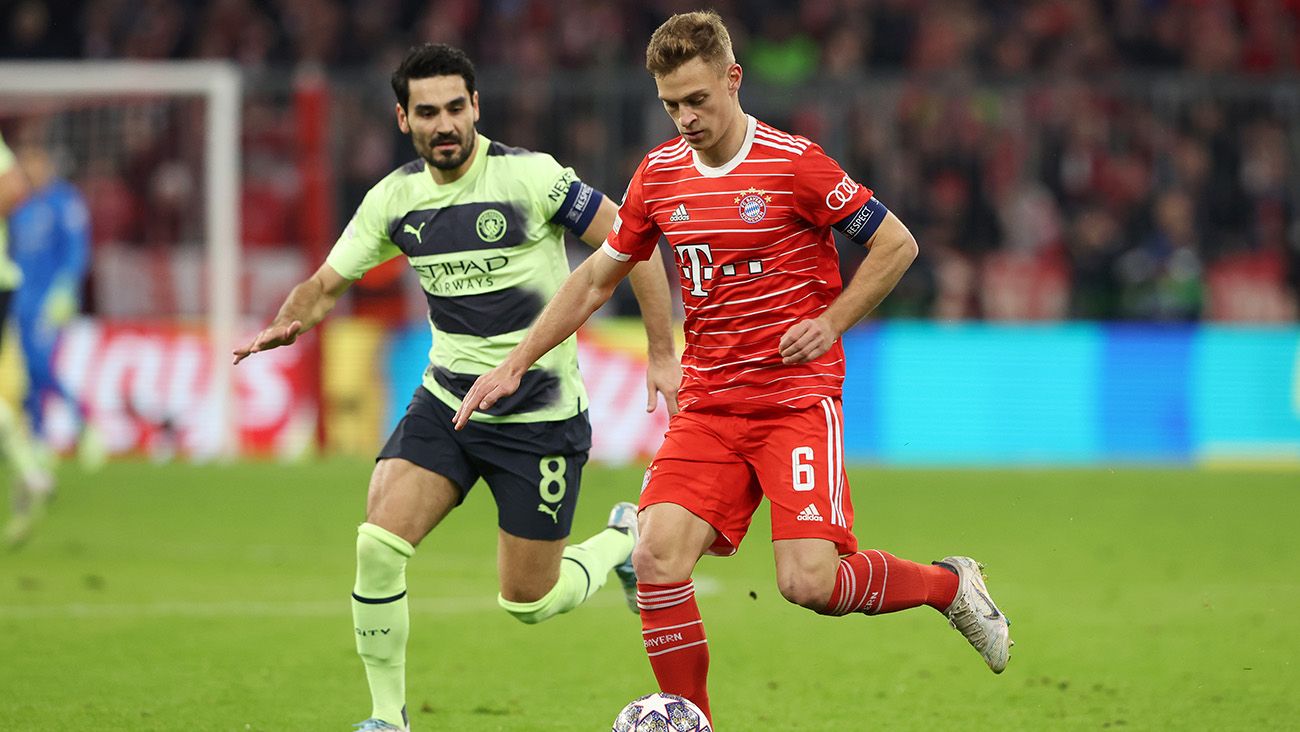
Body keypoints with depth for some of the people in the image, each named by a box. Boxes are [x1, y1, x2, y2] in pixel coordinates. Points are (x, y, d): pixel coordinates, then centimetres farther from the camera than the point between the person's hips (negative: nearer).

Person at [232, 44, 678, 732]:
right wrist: (286, 325, -15)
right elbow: (329, 282, 8)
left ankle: (626, 541, 34)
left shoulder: (530, 176, -16)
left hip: (541, 412, -4)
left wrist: (663, 355, -11)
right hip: (446, 399, 4)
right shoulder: (394, 198, -1)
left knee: (528, 601, 2)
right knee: (378, 545, -17)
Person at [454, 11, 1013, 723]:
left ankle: (949, 585, 12)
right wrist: (513, 364, 14)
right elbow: (596, 277, 19)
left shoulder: (793, 163, -9)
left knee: (808, 581, -17)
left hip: (798, 395, -5)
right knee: (656, 560, -16)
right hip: (708, 404, 5)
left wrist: (830, 323, -10)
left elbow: (896, 244, -1)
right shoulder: (659, 173, 6)